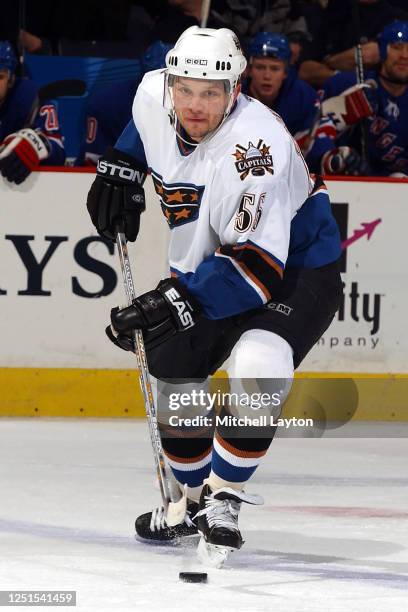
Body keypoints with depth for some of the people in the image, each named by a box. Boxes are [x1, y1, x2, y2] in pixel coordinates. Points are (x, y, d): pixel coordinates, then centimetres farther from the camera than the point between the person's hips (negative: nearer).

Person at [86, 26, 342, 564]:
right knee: (172, 376, 11)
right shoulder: (154, 96, -13)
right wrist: (121, 167, 7)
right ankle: (192, 497, 34)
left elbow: (257, 263, -39)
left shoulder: (252, 147, -35)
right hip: (206, 265, 8)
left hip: (296, 266, -8)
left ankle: (223, 500, -15)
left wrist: (179, 299, -45)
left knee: (257, 368, -32)